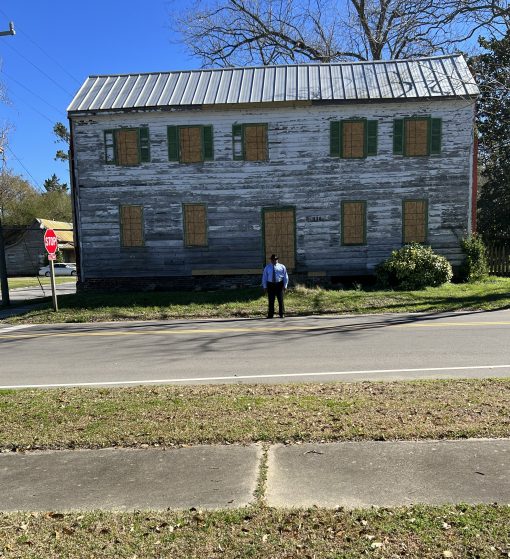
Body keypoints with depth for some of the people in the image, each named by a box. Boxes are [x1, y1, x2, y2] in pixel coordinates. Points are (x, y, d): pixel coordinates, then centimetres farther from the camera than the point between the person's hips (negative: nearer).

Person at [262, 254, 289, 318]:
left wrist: (285, 285, -2)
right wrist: (265, 286, 2)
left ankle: (282, 314, 8)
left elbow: (286, 276, 6)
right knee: (271, 300, 1)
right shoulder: (267, 267, 10)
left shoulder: (282, 267, 6)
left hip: (279, 284, -1)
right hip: (270, 285, 1)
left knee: (280, 300, -1)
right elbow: (264, 277, 10)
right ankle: (270, 315, 7)